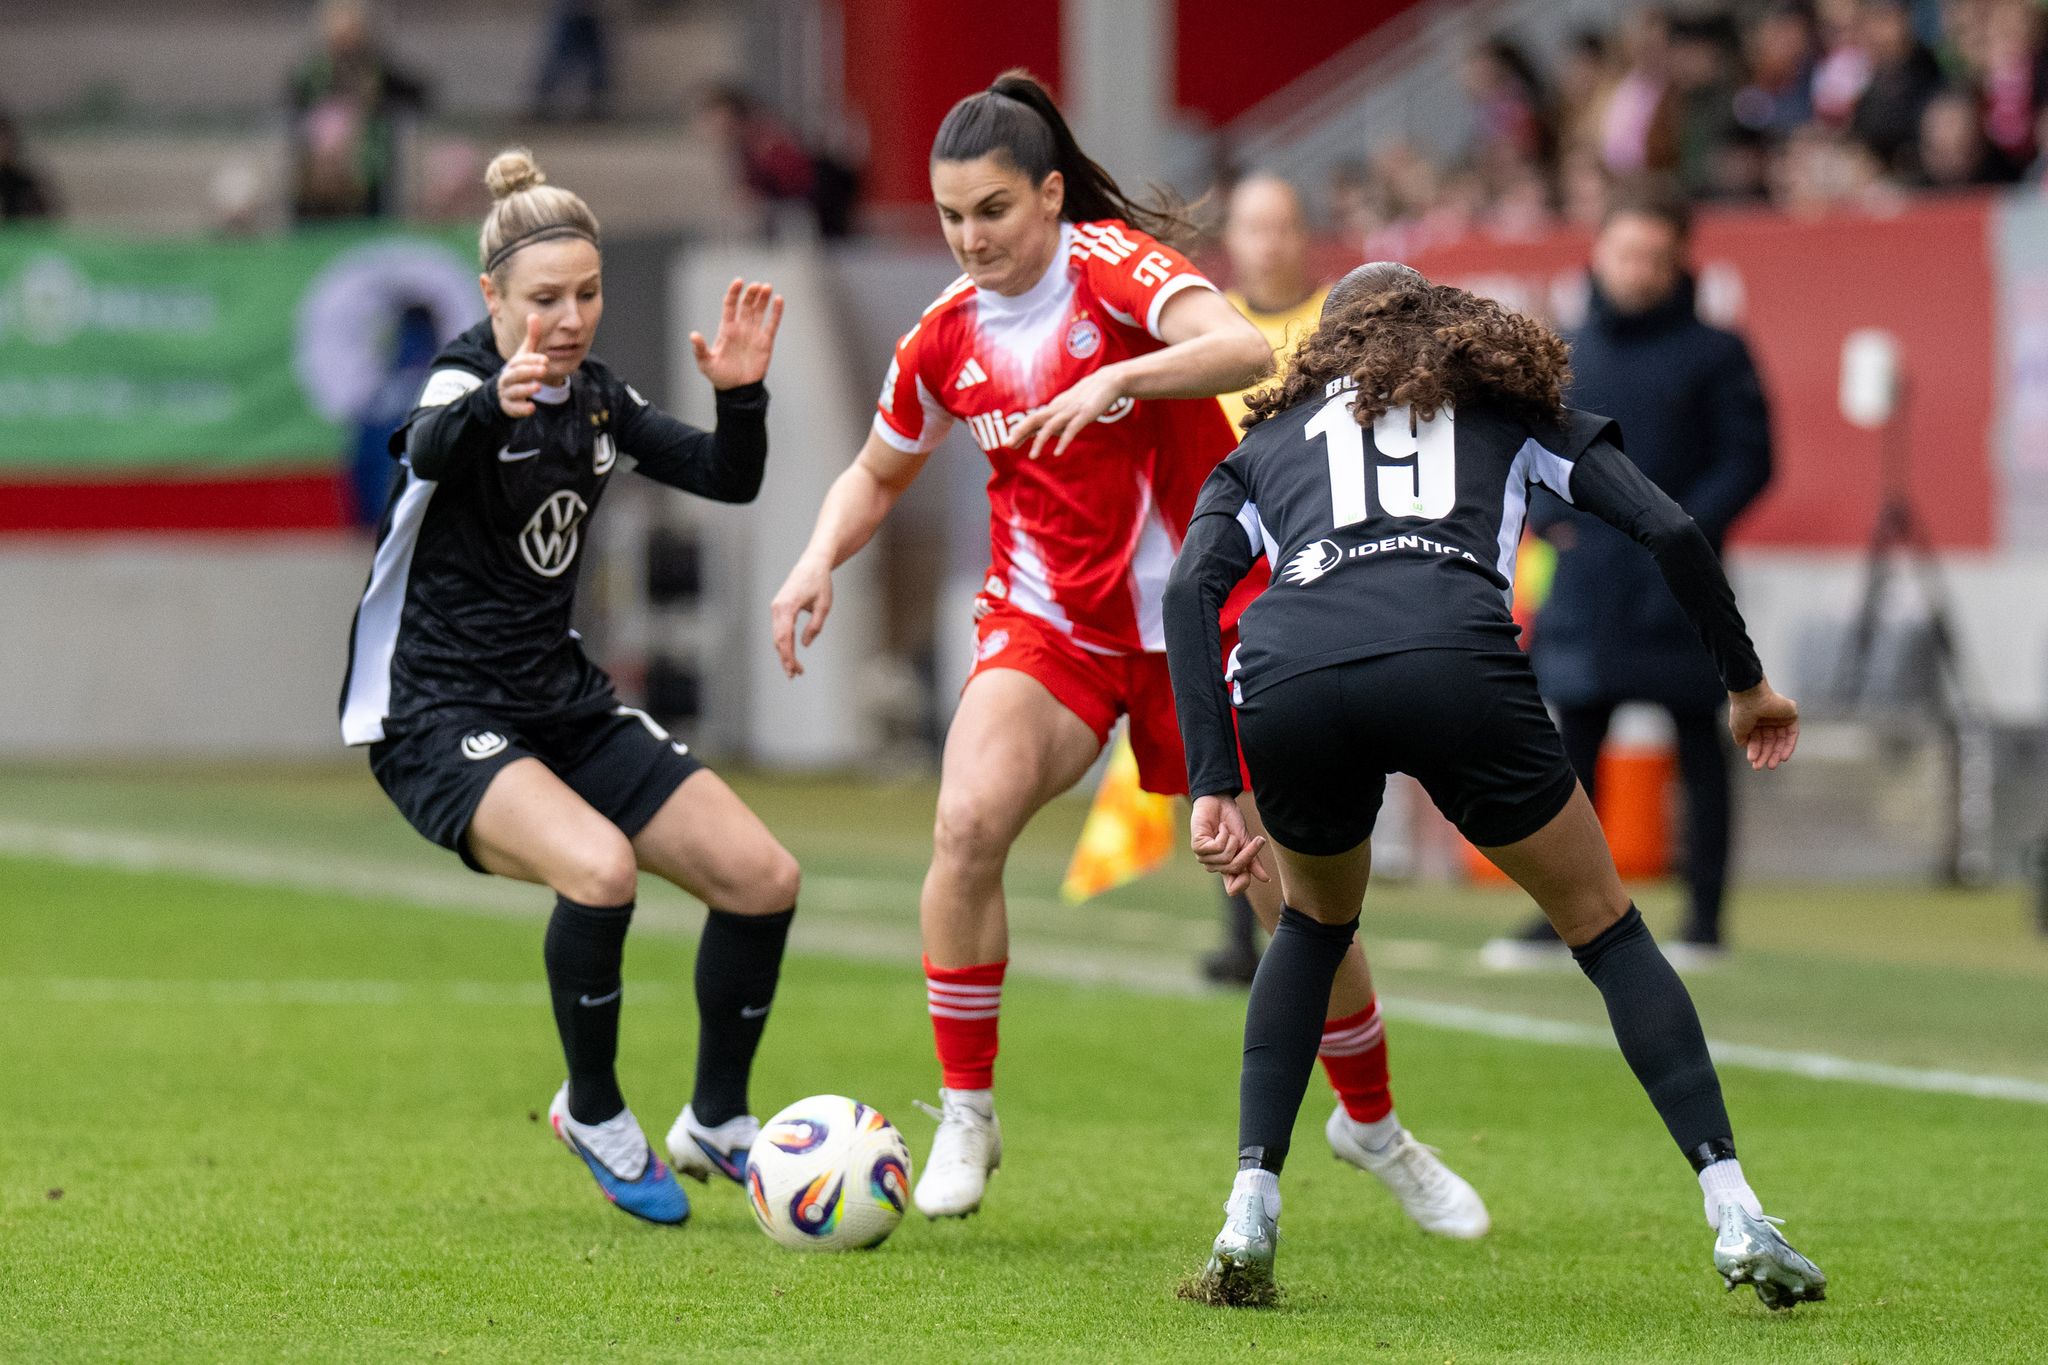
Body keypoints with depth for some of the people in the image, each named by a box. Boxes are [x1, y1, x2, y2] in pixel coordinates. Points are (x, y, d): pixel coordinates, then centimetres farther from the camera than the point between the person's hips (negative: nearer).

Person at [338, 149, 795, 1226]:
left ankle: (717, 1125, 17)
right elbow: (428, 451, -40)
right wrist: (492, 405, -64)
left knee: (763, 878, -3)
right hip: (439, 719, -7)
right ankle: (593, 1114, -10)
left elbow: (728, 480, 6)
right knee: (599, 865, -33)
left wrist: (741, 395, -16)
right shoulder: (464, 382, -16)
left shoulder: (593, 398, 6)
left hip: (561, 702, 8)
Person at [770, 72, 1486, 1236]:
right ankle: (966, 1117, -11)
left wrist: (1119, 377, -49)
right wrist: (821, 561, -1)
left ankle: (1373, 1125, 25)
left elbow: (1246, 351, -34)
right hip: (1047, 623, 3)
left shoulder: (1115, 266, -15)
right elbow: (878, 474, 18)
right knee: (969, 820, -25)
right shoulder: (946, 336, 0)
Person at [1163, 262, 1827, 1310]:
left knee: (1314, 922, 32)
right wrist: (1745, 685, 30)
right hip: (1452, 663, -2)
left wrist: (1211, 790, 8)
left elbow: (1191, 589, 14)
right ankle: (1734, 1216, 5)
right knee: (1606, 928, 17)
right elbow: (1668, 531, 18)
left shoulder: (1265, 446, 33)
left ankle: (1247, 1223, 20)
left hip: (1285, 687, 2)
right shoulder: (1508, 405, 31)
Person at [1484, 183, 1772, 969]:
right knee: (1573, 752, 5)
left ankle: (1704, 920, 6)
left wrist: (1689, 527, -14)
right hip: (1586, 583, 4)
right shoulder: (1567, 354, 10)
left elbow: (1748, 458, -3)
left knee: (1698, 749, 2)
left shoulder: (1713, 355, -1)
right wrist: (1548, 515, -1)